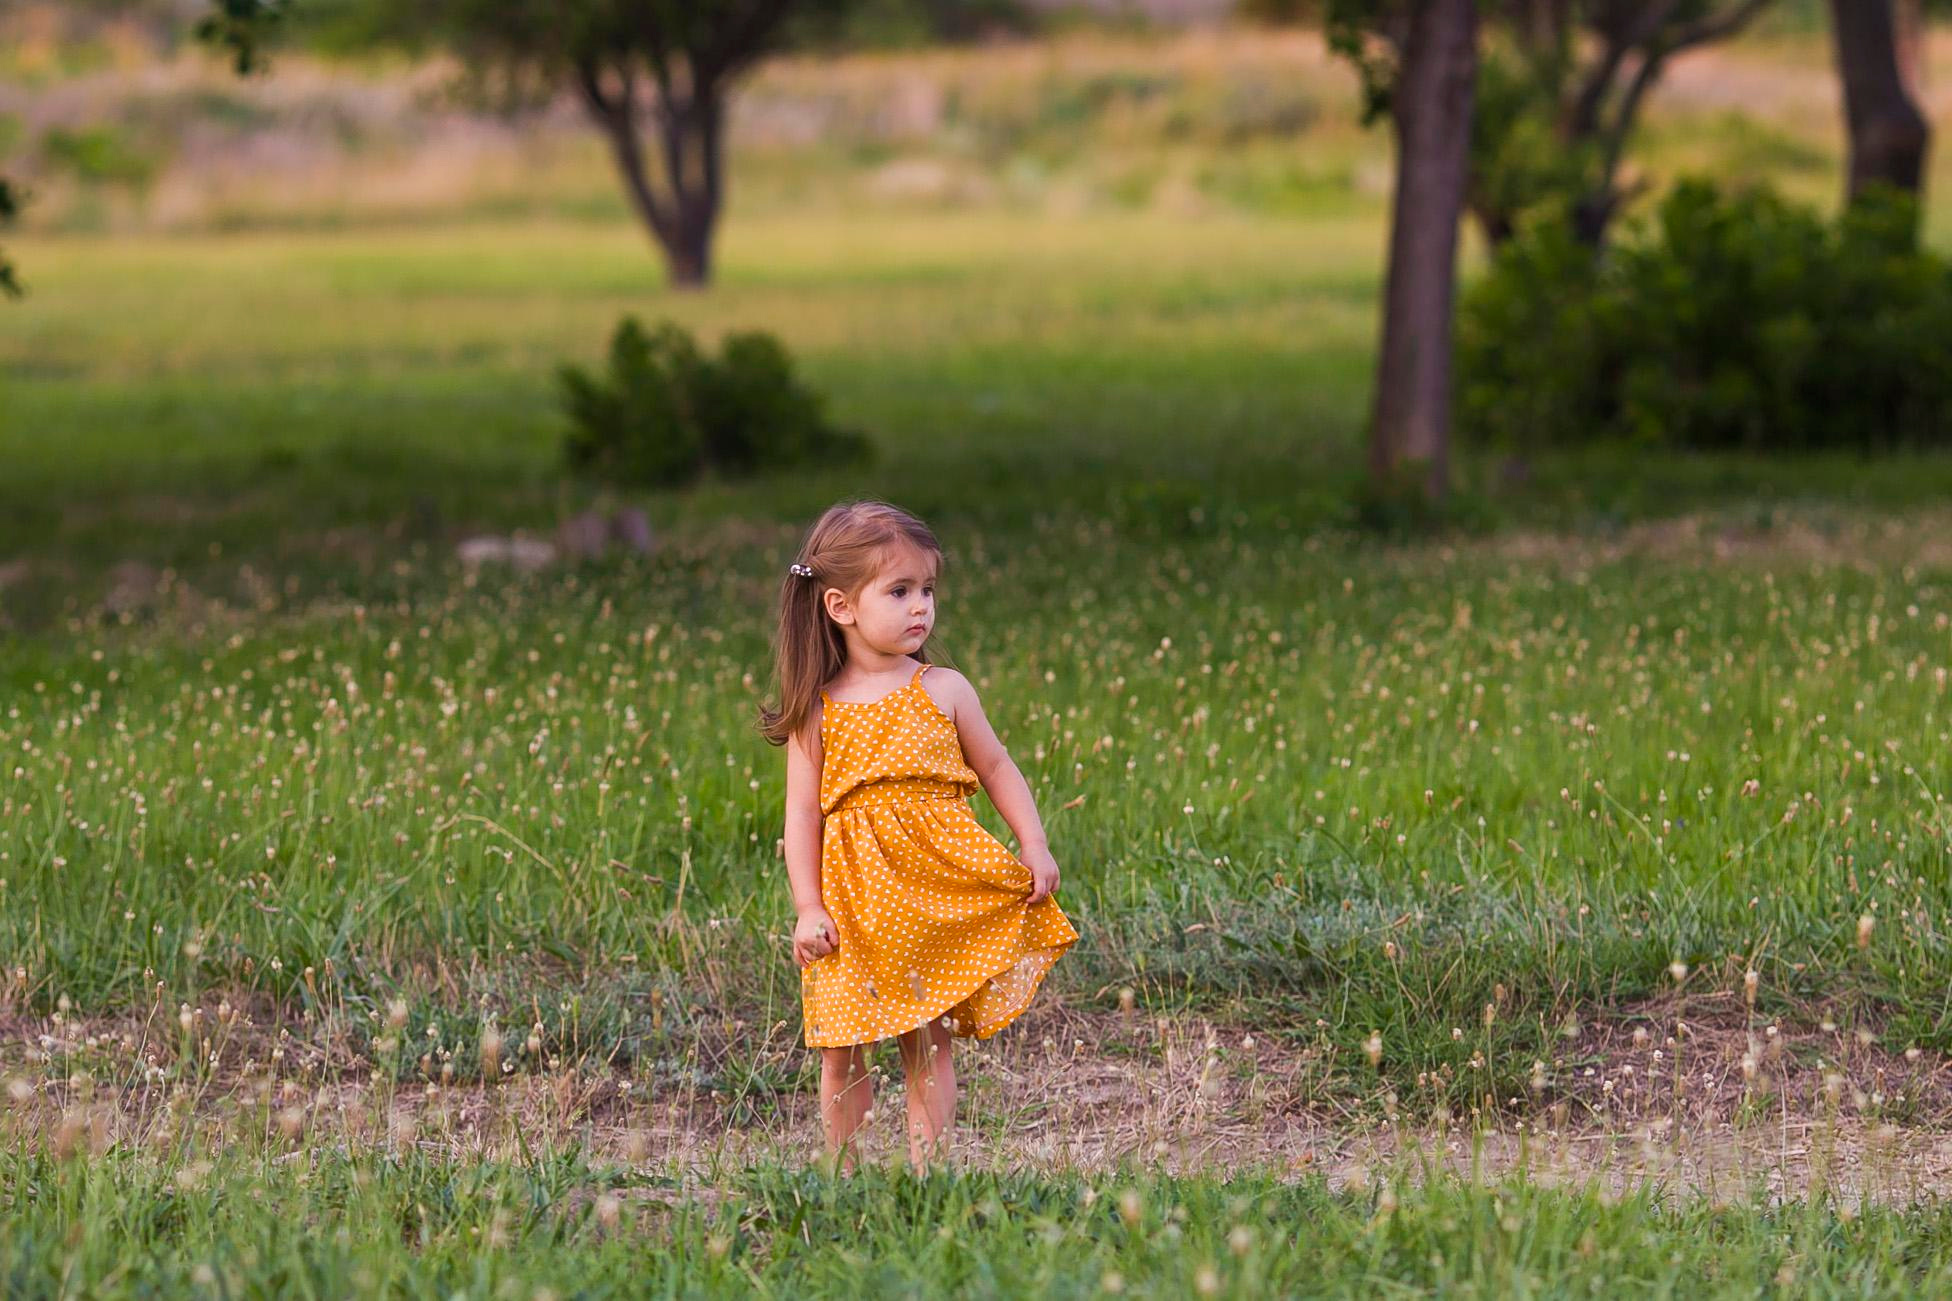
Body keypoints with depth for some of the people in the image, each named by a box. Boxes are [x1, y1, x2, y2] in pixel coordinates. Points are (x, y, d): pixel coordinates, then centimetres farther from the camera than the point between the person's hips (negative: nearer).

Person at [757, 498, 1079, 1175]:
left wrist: (1035, 847, 0)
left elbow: (997, 770, 11)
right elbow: (802, 814, 1)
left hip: (937, 897, 1)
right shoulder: (818, 711, 1)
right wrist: (808, 908, -5)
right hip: (853, 902, 0)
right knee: (842, 1050, 0)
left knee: (928, 1043, 2)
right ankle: (843, 1179, 11)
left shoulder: (944, 691, 3)